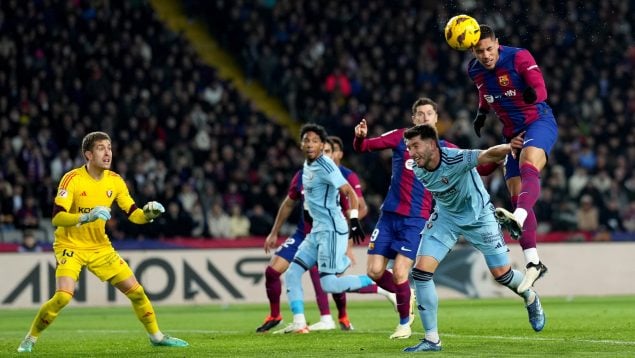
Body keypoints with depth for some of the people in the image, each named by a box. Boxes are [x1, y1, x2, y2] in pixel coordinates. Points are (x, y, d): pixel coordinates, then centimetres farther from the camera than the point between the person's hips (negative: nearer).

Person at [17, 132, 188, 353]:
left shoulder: (115, 181, -1)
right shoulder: (72, 179, -18)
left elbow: (133, 214, 4)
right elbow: (57, 218, -25)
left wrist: (148, 214, -18)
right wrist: (86, 218, -40)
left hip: (101, 248, 5)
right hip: (71, 246, -5)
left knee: (135, 291, 1)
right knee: (63, 296, -24)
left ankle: (156, 336, 20)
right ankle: (30, 339, -4)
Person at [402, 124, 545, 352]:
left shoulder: (456, 159, -34)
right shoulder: (417, 171, -15)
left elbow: (487, 155, -52)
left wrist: (508, 147, -70)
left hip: (478, 216, -4)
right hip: (445, 218, 4)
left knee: (502, 274, 1)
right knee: (421, 271, -12)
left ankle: (531, 299, 39)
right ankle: (431, 339, -3)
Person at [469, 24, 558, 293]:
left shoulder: (519, 57, -16)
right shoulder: (475, 71, 3)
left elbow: (540, 88, -31)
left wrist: (533, 93, -51)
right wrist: (482, 113, 14)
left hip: (538, 122, -7)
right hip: (512, 132, 7)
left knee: (528, 169, -36)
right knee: (516, 196, 0)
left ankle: (518, 219, -61)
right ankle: (533, 263, 1)